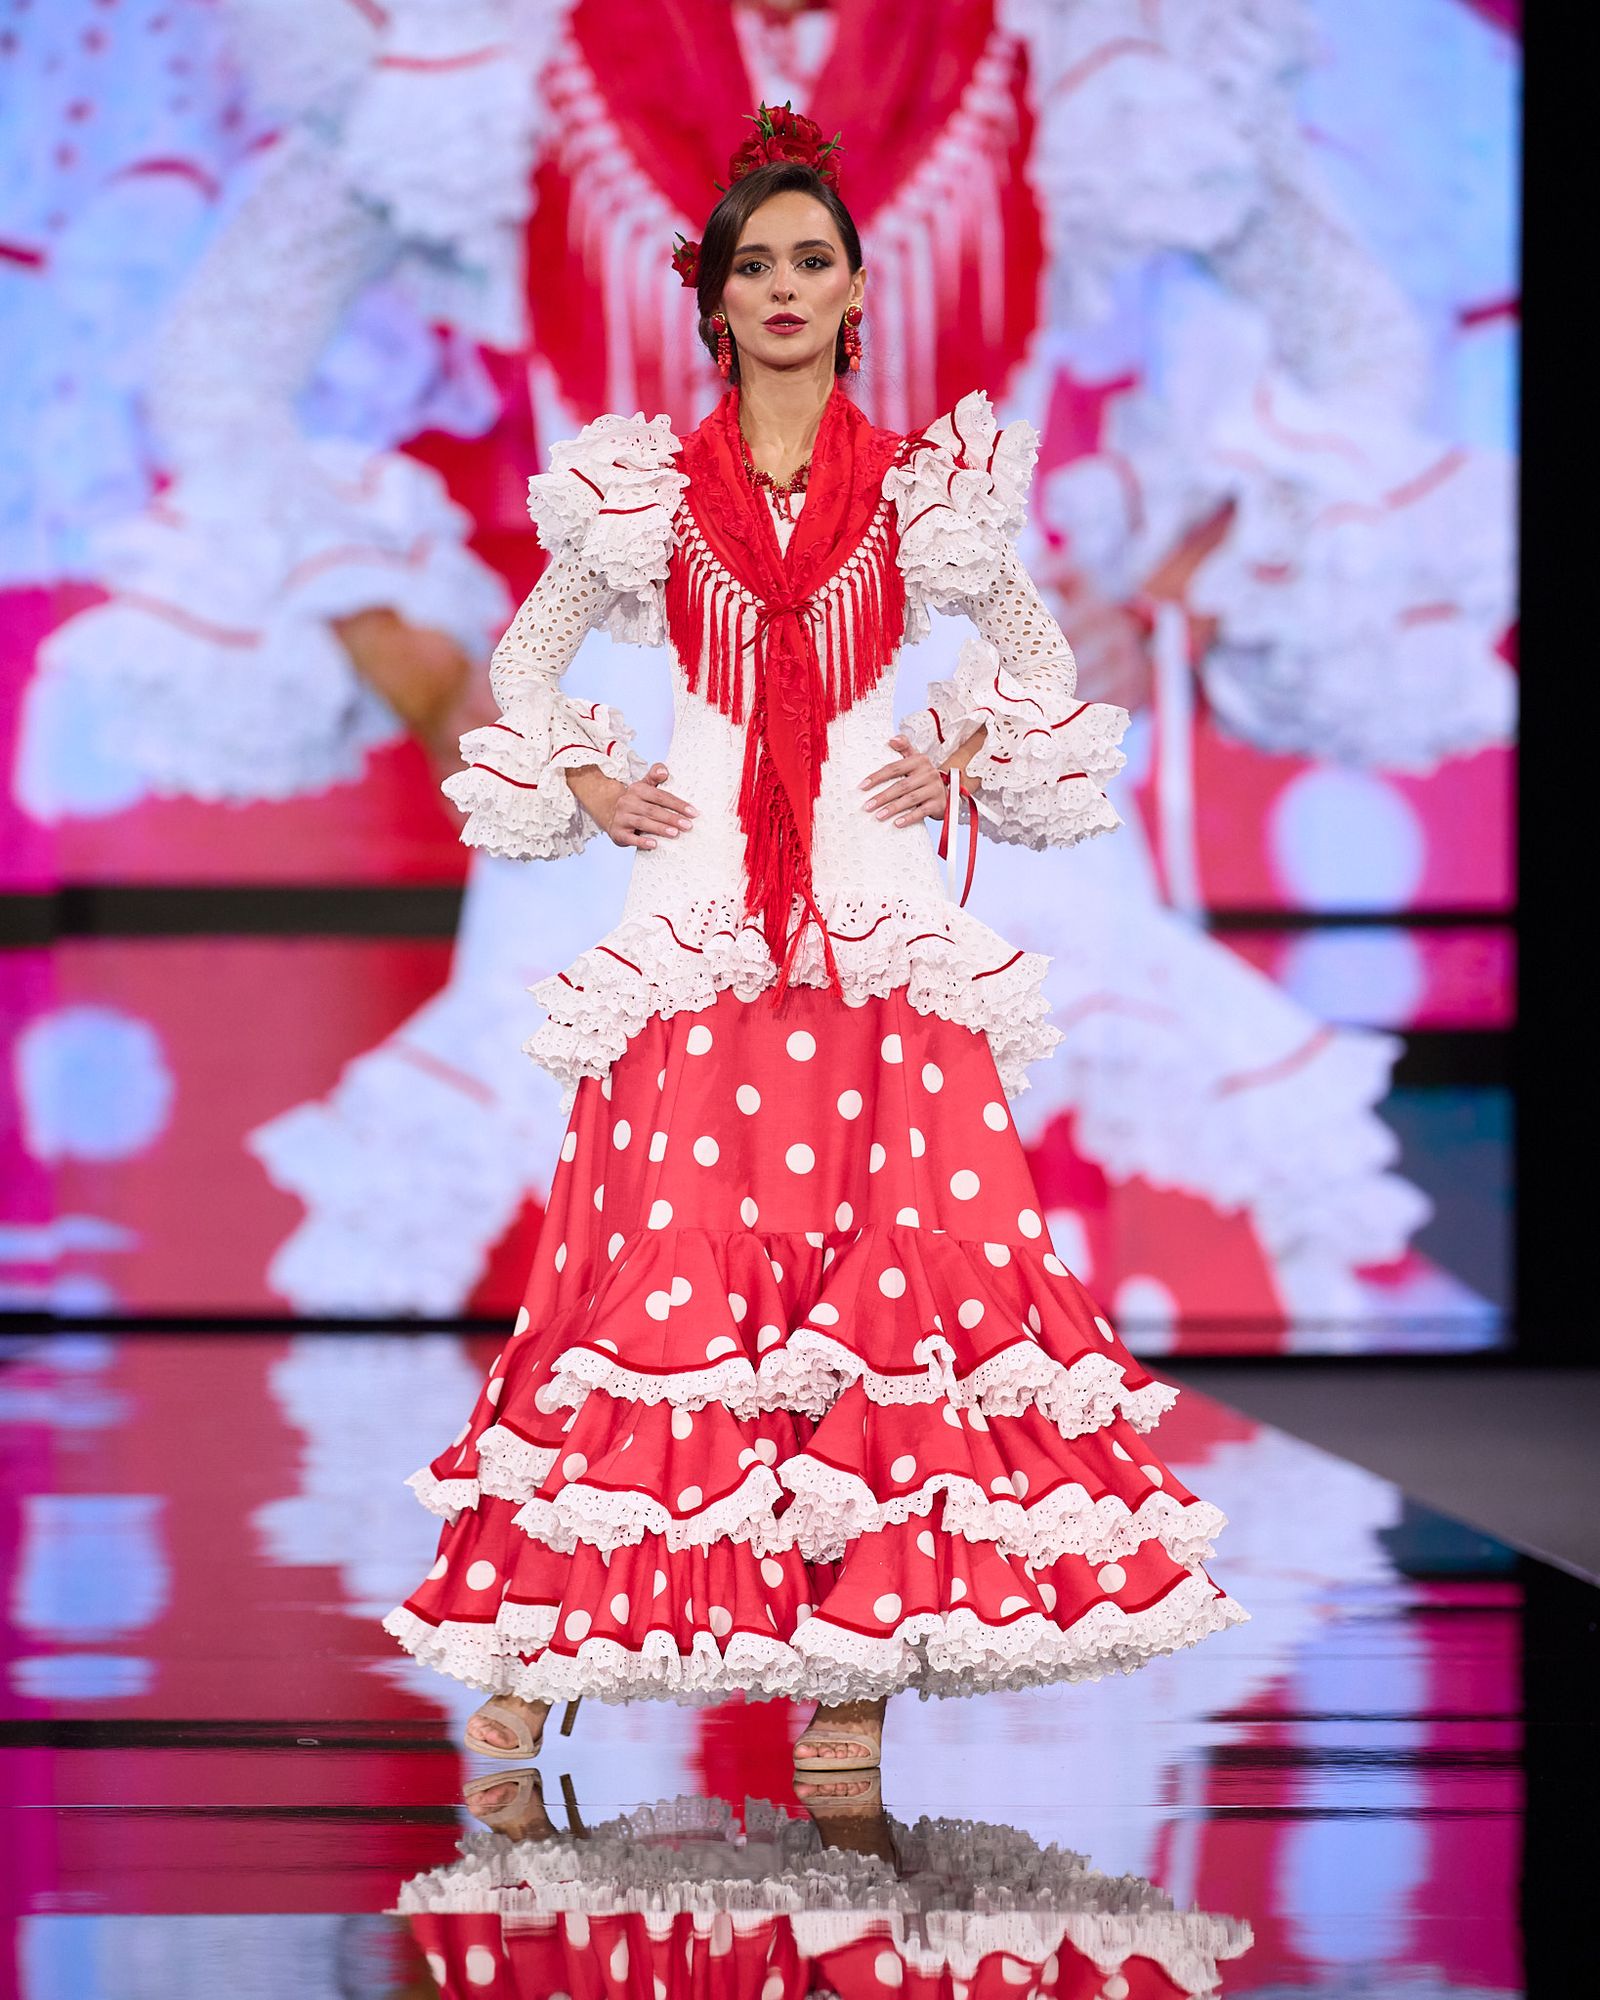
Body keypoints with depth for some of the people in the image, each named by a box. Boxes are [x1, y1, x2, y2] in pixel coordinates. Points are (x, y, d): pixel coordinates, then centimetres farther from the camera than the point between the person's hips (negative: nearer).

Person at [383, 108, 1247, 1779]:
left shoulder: (920, 492, 9)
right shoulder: (647, 492, 9)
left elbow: (1036, 652, 20)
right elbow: (526, 658, 19)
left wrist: (967, 760, 5)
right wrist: (586, 787, 5)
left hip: (878, 929, 1)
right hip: (695, 929, -1)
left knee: (881, 1249, -7)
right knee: (663, 1250, -8)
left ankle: (858, 1663, -4)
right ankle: (531, 1666, -4)